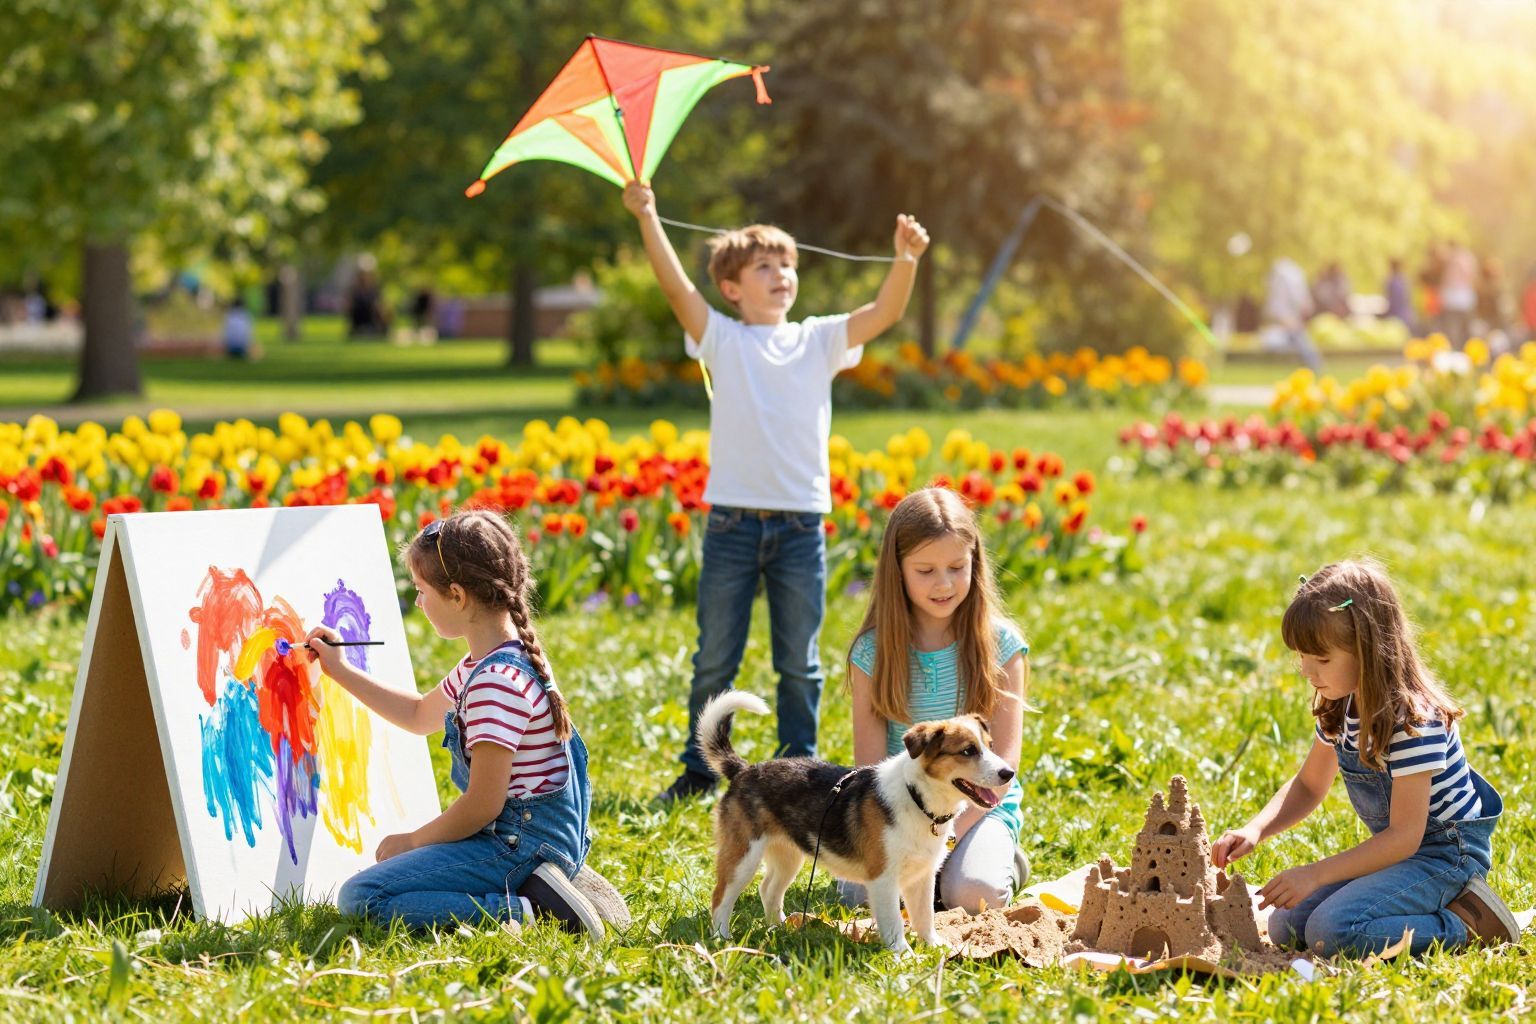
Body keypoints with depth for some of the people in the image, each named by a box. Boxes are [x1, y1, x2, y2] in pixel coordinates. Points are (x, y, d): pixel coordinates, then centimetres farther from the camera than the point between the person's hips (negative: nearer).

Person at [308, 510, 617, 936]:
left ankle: (514, 911, -21)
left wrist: (413, 841, -7)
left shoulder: (497, 683, -21)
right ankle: (529, 888, 9)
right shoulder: (493, 663, 12)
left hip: (520, 844, -10)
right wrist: (341, 671, 28)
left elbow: (482, 805, -22)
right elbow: (420, 715, 31)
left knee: (360, 898, -16)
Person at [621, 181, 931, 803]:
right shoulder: (721, 340, 3)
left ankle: (798, 769, 18)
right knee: (715, 660, 6)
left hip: (801, 523, 1)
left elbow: (885, 312, -4)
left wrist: (906, 260, -21)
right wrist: (647, 219, -22)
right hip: (733, 519, -1)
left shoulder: (820, 341, 8)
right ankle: (700, 769, 17)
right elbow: (676, 287, -11)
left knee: (799, 663, 8)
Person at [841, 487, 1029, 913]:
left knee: (973, 894, -29)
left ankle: (1004, 861, 7)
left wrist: (952, 830, -19)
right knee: (862, 889, -25)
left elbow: (1004, 759, -7)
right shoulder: (873, 651, -2)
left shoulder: (1000, 644, -4)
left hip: (980, 804, -1)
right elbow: (869, 761, -3)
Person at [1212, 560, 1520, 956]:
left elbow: (1405, 836, -26)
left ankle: (1471, 922, -10)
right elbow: (1308, 786, 14)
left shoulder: (1413, 721, -26)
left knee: (1332, 932, -27)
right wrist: (1255, 830, -6)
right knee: (1287, 928, -1)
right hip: (1396, 847, 9)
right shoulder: (1339, 708, 1)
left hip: (1446, 852, -9)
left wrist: (1315, 874, -27)